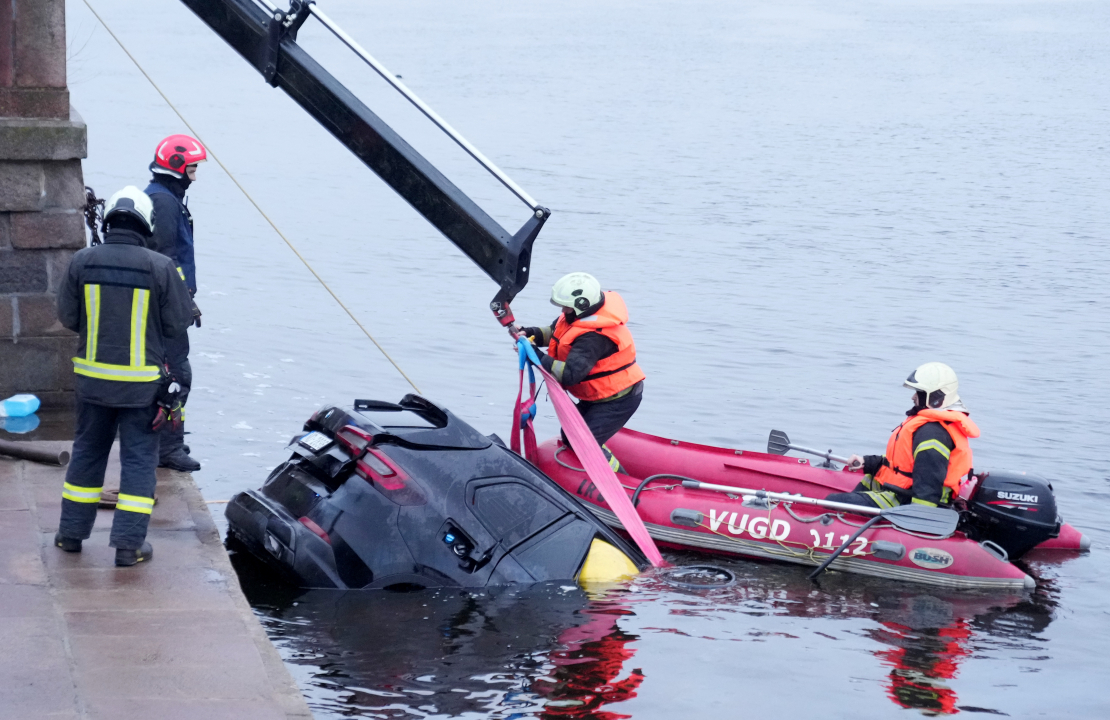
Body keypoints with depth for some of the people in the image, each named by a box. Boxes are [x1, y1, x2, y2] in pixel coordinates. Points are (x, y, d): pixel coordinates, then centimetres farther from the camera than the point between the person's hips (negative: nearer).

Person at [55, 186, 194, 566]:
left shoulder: (83, 262, -6)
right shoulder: (161, 267, -14)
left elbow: (67, 316, 2)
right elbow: (179, 322, -7)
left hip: (92, 375, 3)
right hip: (142, 380, -3)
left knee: (87, 451, 18)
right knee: (138, 458, 6)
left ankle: (71, 532, 26)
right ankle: (129, 543, 4)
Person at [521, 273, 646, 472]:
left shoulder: (592, 338, -33)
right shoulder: (582, 315, -4)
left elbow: (570, 374, -38)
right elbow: (555, 332, 11)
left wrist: (538, 358, -34)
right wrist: (533, 334, -9)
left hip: (618, 401, -11)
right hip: (599, 395, 11)